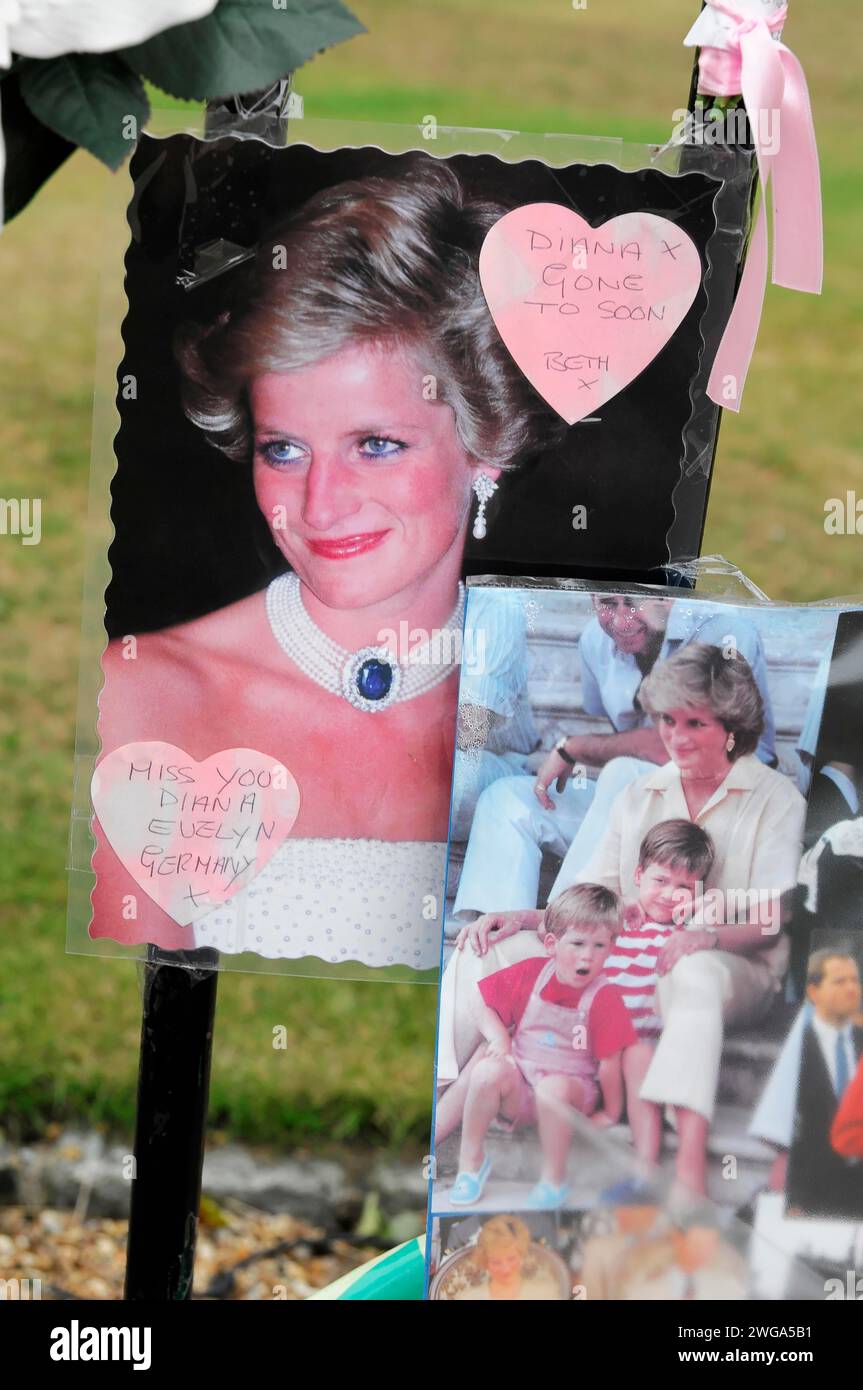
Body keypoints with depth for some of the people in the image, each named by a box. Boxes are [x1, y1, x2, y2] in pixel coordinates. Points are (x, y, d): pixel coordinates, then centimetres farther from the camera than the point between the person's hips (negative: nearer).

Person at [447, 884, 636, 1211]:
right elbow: (483, 1003, 6)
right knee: (487, 1071, -27)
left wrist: (610, 1113, -9)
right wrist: (499, 1039, -9)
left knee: (552, 1089, -37)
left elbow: (610, 1061, -12)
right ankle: (470, 1162, -10)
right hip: (519, 1083, 3)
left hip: (570, 1085, -3)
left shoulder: (604, 997, -15)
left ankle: (553, 1181, -20)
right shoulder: (530, 974, -4)